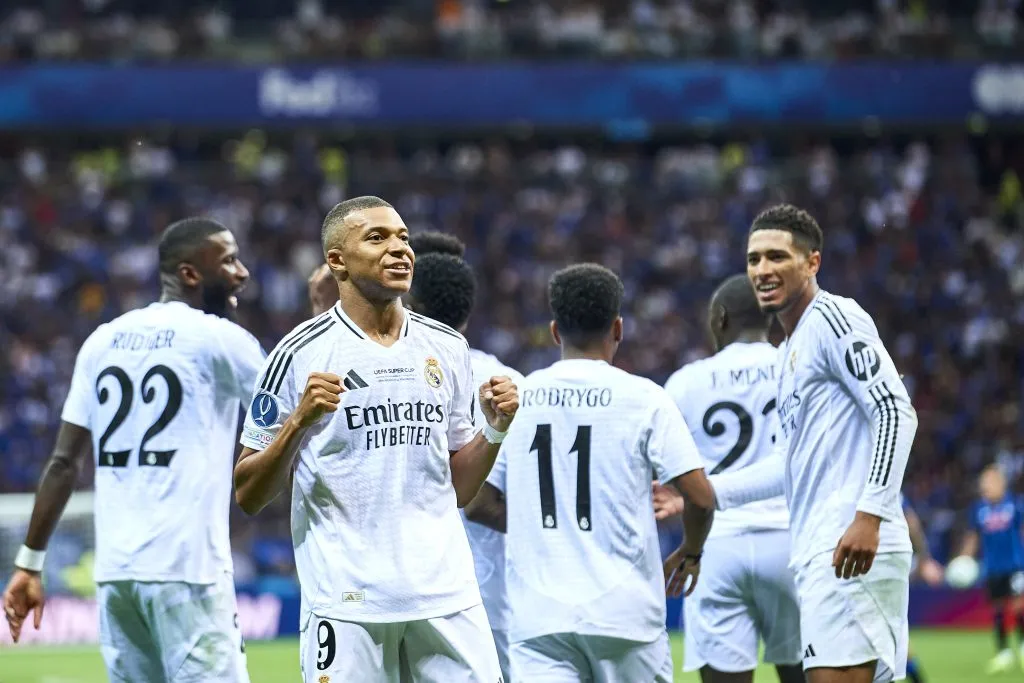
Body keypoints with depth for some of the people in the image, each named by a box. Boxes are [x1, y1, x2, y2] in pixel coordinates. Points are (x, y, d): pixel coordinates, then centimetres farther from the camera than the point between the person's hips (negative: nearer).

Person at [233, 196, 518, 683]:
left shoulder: (447, 349, 12)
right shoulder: (301, 354, -3)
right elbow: (248, 496, -2)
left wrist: (495, 428, 1)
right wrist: (300, 422, -16)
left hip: (446, 597, 4)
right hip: (346, 601, -4)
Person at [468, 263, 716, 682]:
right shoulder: (643, 398, -2)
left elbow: (476, 502, 10)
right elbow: (699, 497, -6)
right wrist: (690, 553, 14)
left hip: (536, 616, 1)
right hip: (624, 608, -1)